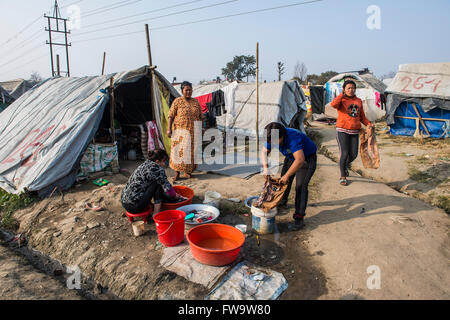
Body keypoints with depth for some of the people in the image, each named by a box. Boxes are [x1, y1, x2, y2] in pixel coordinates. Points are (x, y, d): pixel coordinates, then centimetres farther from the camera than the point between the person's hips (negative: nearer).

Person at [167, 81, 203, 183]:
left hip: (194, 132, 3)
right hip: (180, 131, -3)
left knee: (191, 151, 6)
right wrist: (169, 128, -11)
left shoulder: (196, 102, 9)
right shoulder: (177, 101, -1)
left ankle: (187, 172, 20)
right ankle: (177, 173, 6)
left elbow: (200, 117, 14)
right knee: (179, 151, -4)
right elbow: (171, 115, -3)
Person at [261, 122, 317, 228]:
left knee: (301, 186, -16)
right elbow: (264, 152, 0)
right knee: (283, 181, 13)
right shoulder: (273, 138, -15)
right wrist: (265, 167, -15)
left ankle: (299, 217, -10)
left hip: (307, 158, -7)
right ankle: (282, 202, 38)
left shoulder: (293, 138, -39)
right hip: (291, 157, 7)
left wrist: (287, 176, -38)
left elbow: (300, 160, -47)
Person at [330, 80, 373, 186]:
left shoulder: (359, 101, 13)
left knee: (353, 154, 3)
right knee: (344, 154, -8)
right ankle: (343, 177, 9)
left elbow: (362, 116, 19)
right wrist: (342, 95, -14)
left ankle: (345, 166, 38)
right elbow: (333, 104, -27)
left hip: (355, 131, 5)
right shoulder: (341, 100, -2)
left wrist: (368, 124, 2)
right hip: (342, 131, -5)